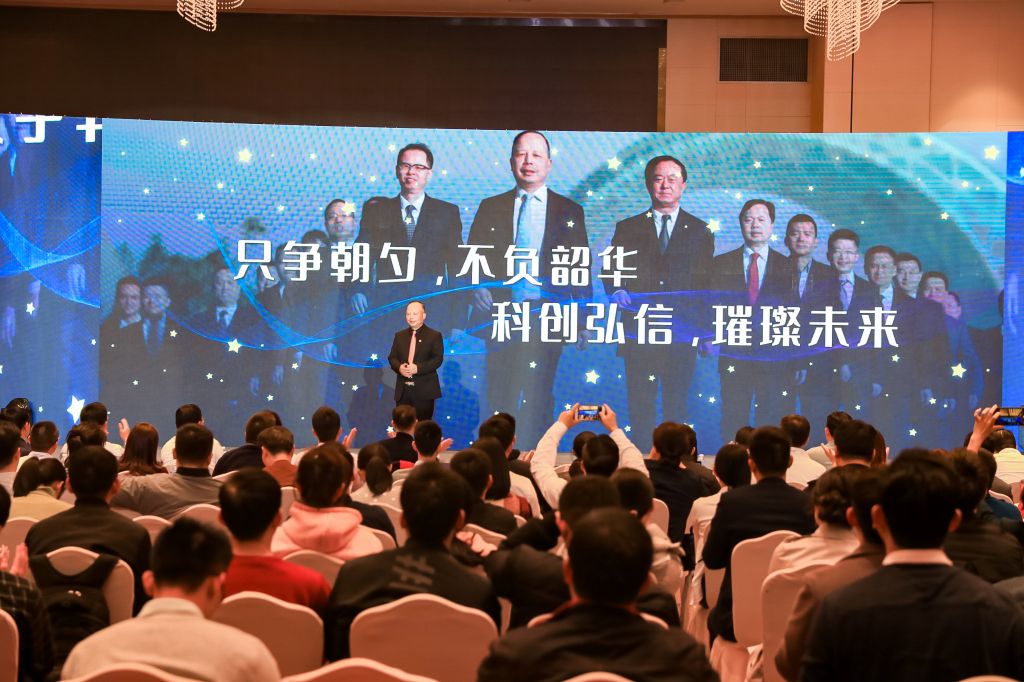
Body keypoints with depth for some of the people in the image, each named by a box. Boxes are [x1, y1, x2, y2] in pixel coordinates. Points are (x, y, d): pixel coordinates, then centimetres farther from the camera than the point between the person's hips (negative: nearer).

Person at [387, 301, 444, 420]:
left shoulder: (434, 336, 2)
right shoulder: (399, 335, 15)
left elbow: (438, 359, -7)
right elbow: (392, 357, 12)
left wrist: (418, 368, -20)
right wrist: (399, 367, -11)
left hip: (424, 391, -4)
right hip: (403, 390, 4)